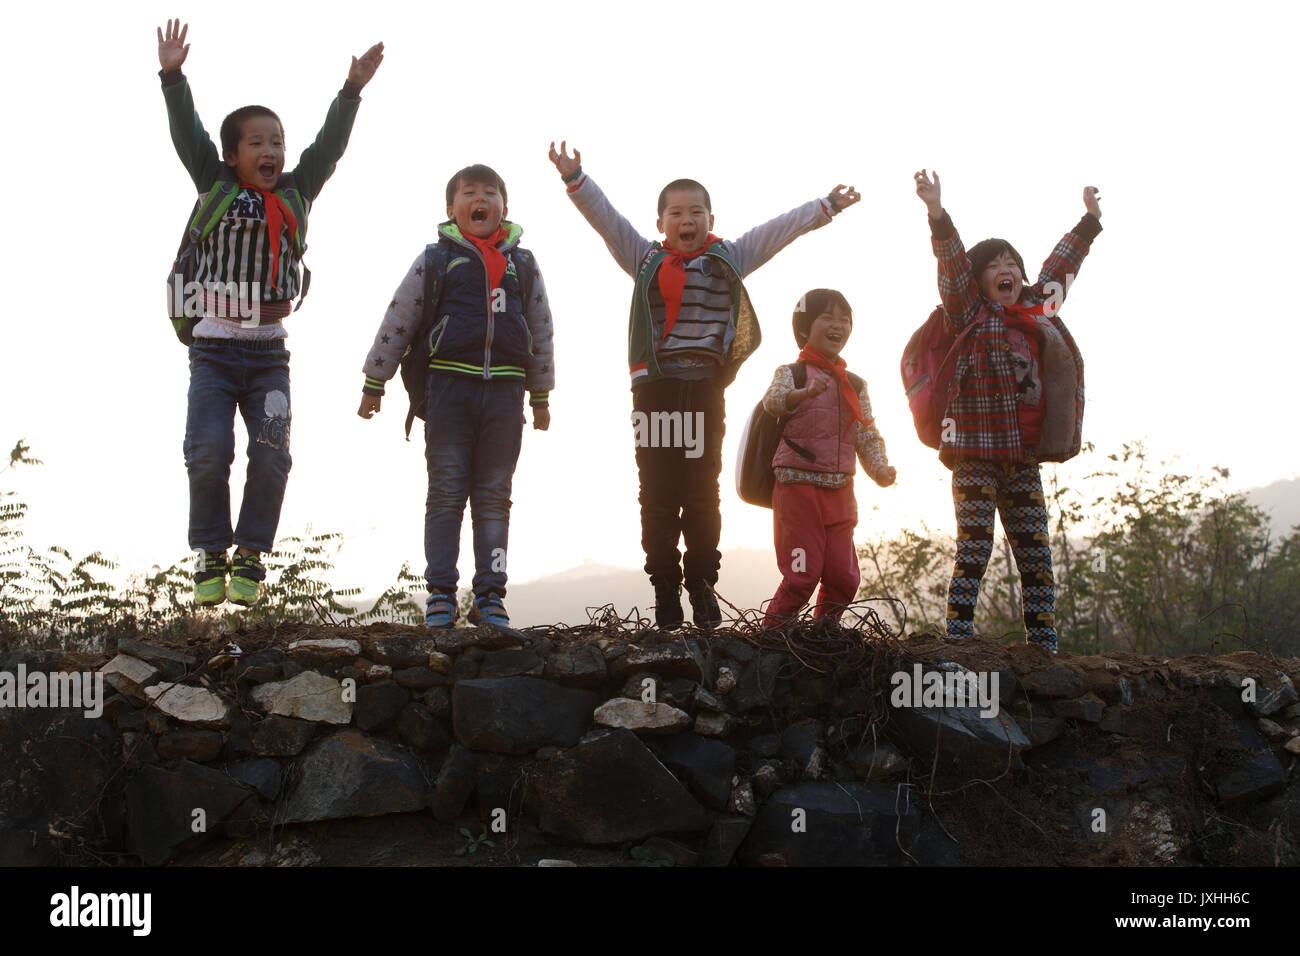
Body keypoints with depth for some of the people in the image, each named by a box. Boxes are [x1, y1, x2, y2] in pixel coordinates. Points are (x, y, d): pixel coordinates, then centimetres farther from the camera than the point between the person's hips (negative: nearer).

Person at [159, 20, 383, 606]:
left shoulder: (296, 193, 9)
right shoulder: (215, 186, 5)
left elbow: (329, 145, 3)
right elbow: (187, 134, -4)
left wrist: (352, 90, -7)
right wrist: (174, 76, -16)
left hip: (269, 350, 2)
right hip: (214, 347, -2)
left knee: (271, 454, -7)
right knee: (208, 451, -10)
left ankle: (250, 558, 3)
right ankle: (210, 557, 3)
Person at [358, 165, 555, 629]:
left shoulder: (523, 264, 14)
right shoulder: (436, 260, 5)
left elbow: (541, 331, 21)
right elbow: (398, 320, 7)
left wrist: (541, 395, 22)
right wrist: (374, 382, 6)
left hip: (505, 388, 2)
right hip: (449, 383, -2)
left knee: (494, 497, 4)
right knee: (446, 493, -2)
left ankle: (490, 596, 8)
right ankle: (440, 595, 2)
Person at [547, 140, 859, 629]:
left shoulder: (729, 259, 13)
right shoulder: (645, 259, 10)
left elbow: (779, 229, 13)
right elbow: (606, 218, 3)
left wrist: (827, 206, 13)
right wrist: (575, 179, -10)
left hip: (706, 387, 1)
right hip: (655, 387, -1)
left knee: (703, 492, 3)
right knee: (659, 493, 0)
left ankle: (702, 583, 12)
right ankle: (665, 587, 7)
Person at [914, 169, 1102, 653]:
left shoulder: (1036, 311, 15)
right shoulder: (971, 313, 0)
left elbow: (1059, 265, 29)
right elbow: (952, 264, -13)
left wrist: (1089, 221, 39)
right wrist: (937, 214, -26)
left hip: (1024, 461, 5)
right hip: (975, 457, -5)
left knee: (1036, 555, 4)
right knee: (973, 552, -9)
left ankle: (1043, 644, 9)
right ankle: (958, 640, -6)